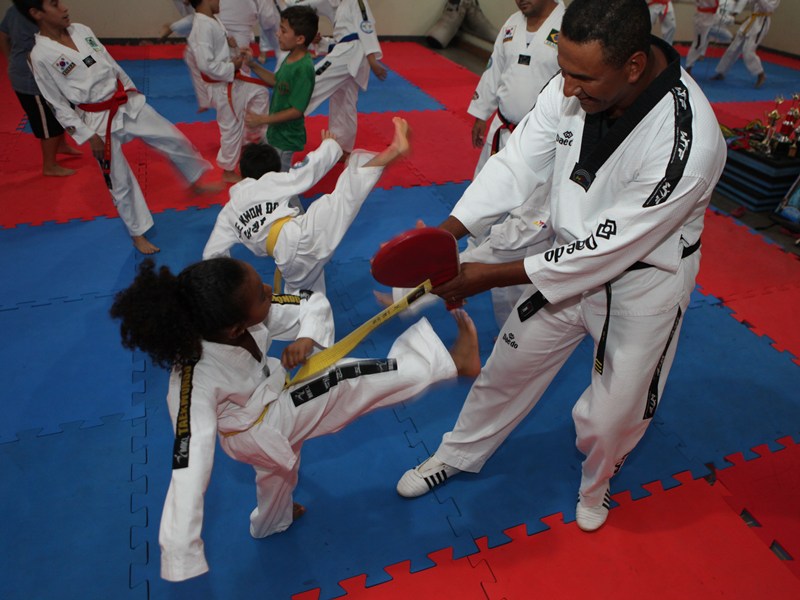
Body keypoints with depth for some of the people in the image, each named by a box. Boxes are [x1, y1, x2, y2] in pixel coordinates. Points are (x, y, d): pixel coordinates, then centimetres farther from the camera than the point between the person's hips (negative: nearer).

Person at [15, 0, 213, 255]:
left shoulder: (81, 31, 2)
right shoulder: (41, 56, -14)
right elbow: (59, 106, -10)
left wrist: (132, 92, 17)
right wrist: (89, 136, -12)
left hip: (128, 104, 6)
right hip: (99, 121, -5)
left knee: (176, 140, 11)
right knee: (120, 183, 7)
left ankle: (197, 182, 38)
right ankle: (138, 234, 25)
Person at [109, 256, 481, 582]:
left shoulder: (245, 315, -26)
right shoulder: (197, 379, -39)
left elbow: (313, 304, -16)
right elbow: (188, 469, -39)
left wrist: (306, 339, -37)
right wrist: (180, 557, -37)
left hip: (278, 397, 6)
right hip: (257, 433, -6)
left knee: (278, 471, 35)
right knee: (349, 383, -21)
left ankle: (270, 523, 69)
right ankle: (451, 362, -7)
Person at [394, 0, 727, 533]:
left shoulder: (687, 143, -34)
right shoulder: (577, 85, -16)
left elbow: (607, 250, -30)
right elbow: (519, 162, -13)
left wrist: (491, 276, -28)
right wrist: (447, 231, -27)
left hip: (642, 285, -4)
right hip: (573, 258, 5)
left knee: (612, 418, 11)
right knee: (510, 367, 17)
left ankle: (596, 480, 50)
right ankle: (459, 454, 44)